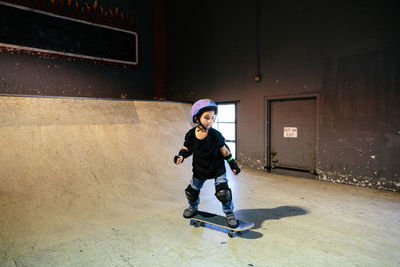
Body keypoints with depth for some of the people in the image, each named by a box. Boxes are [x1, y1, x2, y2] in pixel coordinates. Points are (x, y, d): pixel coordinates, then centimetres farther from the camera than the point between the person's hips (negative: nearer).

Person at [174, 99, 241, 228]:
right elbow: (187, 148, 2)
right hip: (199, 170, 3)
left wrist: (233, 165, -2)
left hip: (217, 169, -3)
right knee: (191, 191, 14)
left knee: (223, 192, -14)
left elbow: (225, 151, -8)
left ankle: (229, 213, 13)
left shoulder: (215, 135, -21)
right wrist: (181, 156, -19)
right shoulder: (191, 134, -15)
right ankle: (193, 207, 48)